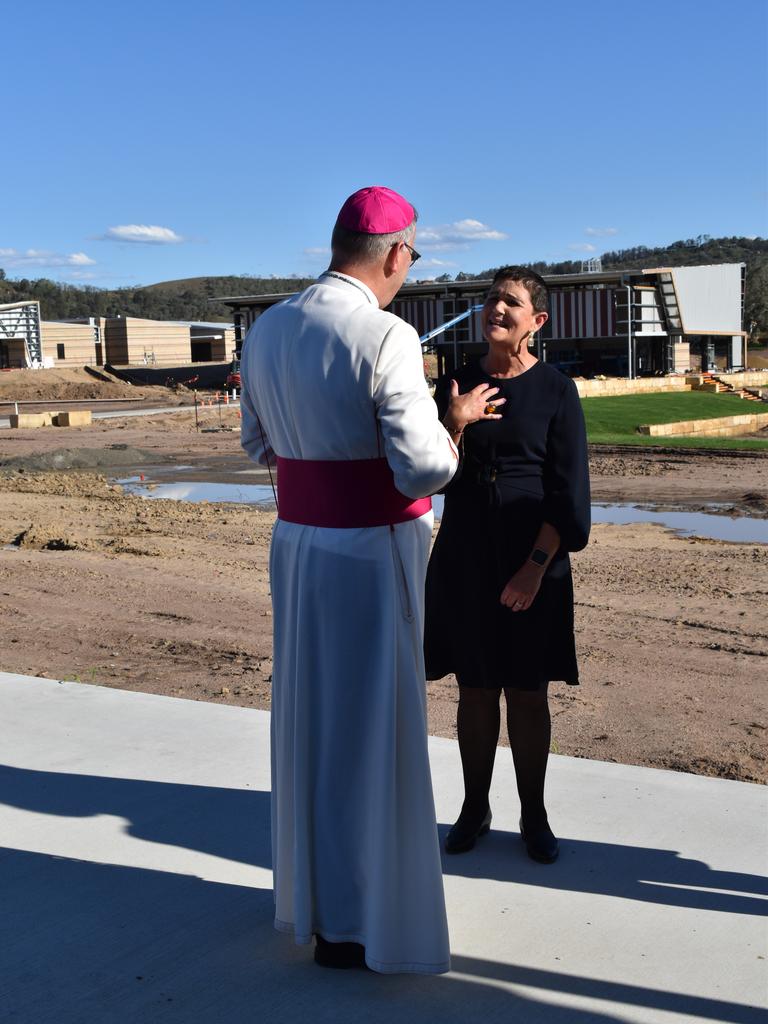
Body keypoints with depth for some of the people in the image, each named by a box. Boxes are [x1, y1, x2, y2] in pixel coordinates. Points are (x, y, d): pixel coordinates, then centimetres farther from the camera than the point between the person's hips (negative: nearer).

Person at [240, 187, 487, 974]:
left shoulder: (268, 330, 5)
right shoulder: (386, 337, -18)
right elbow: (423, 469, -21)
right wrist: (447, 439, -1)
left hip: (297, 542, 7)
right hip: (372, 550, -7)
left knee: (309, 718, 18)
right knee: (370, 729, 3)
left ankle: (307, 892, 34)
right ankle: (352, 923, 16)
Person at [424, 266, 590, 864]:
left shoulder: (556, 392, -4)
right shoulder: (457, 387, 4)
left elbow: (568, 493, -6)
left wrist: (536, 566, -14)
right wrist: (454, 424, -15)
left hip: (532, 563, -2)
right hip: (464, 561, 3)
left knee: (527, 693, 7)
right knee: (475, 690, 11)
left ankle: (533, 815, 24)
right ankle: (475, 808, 26)